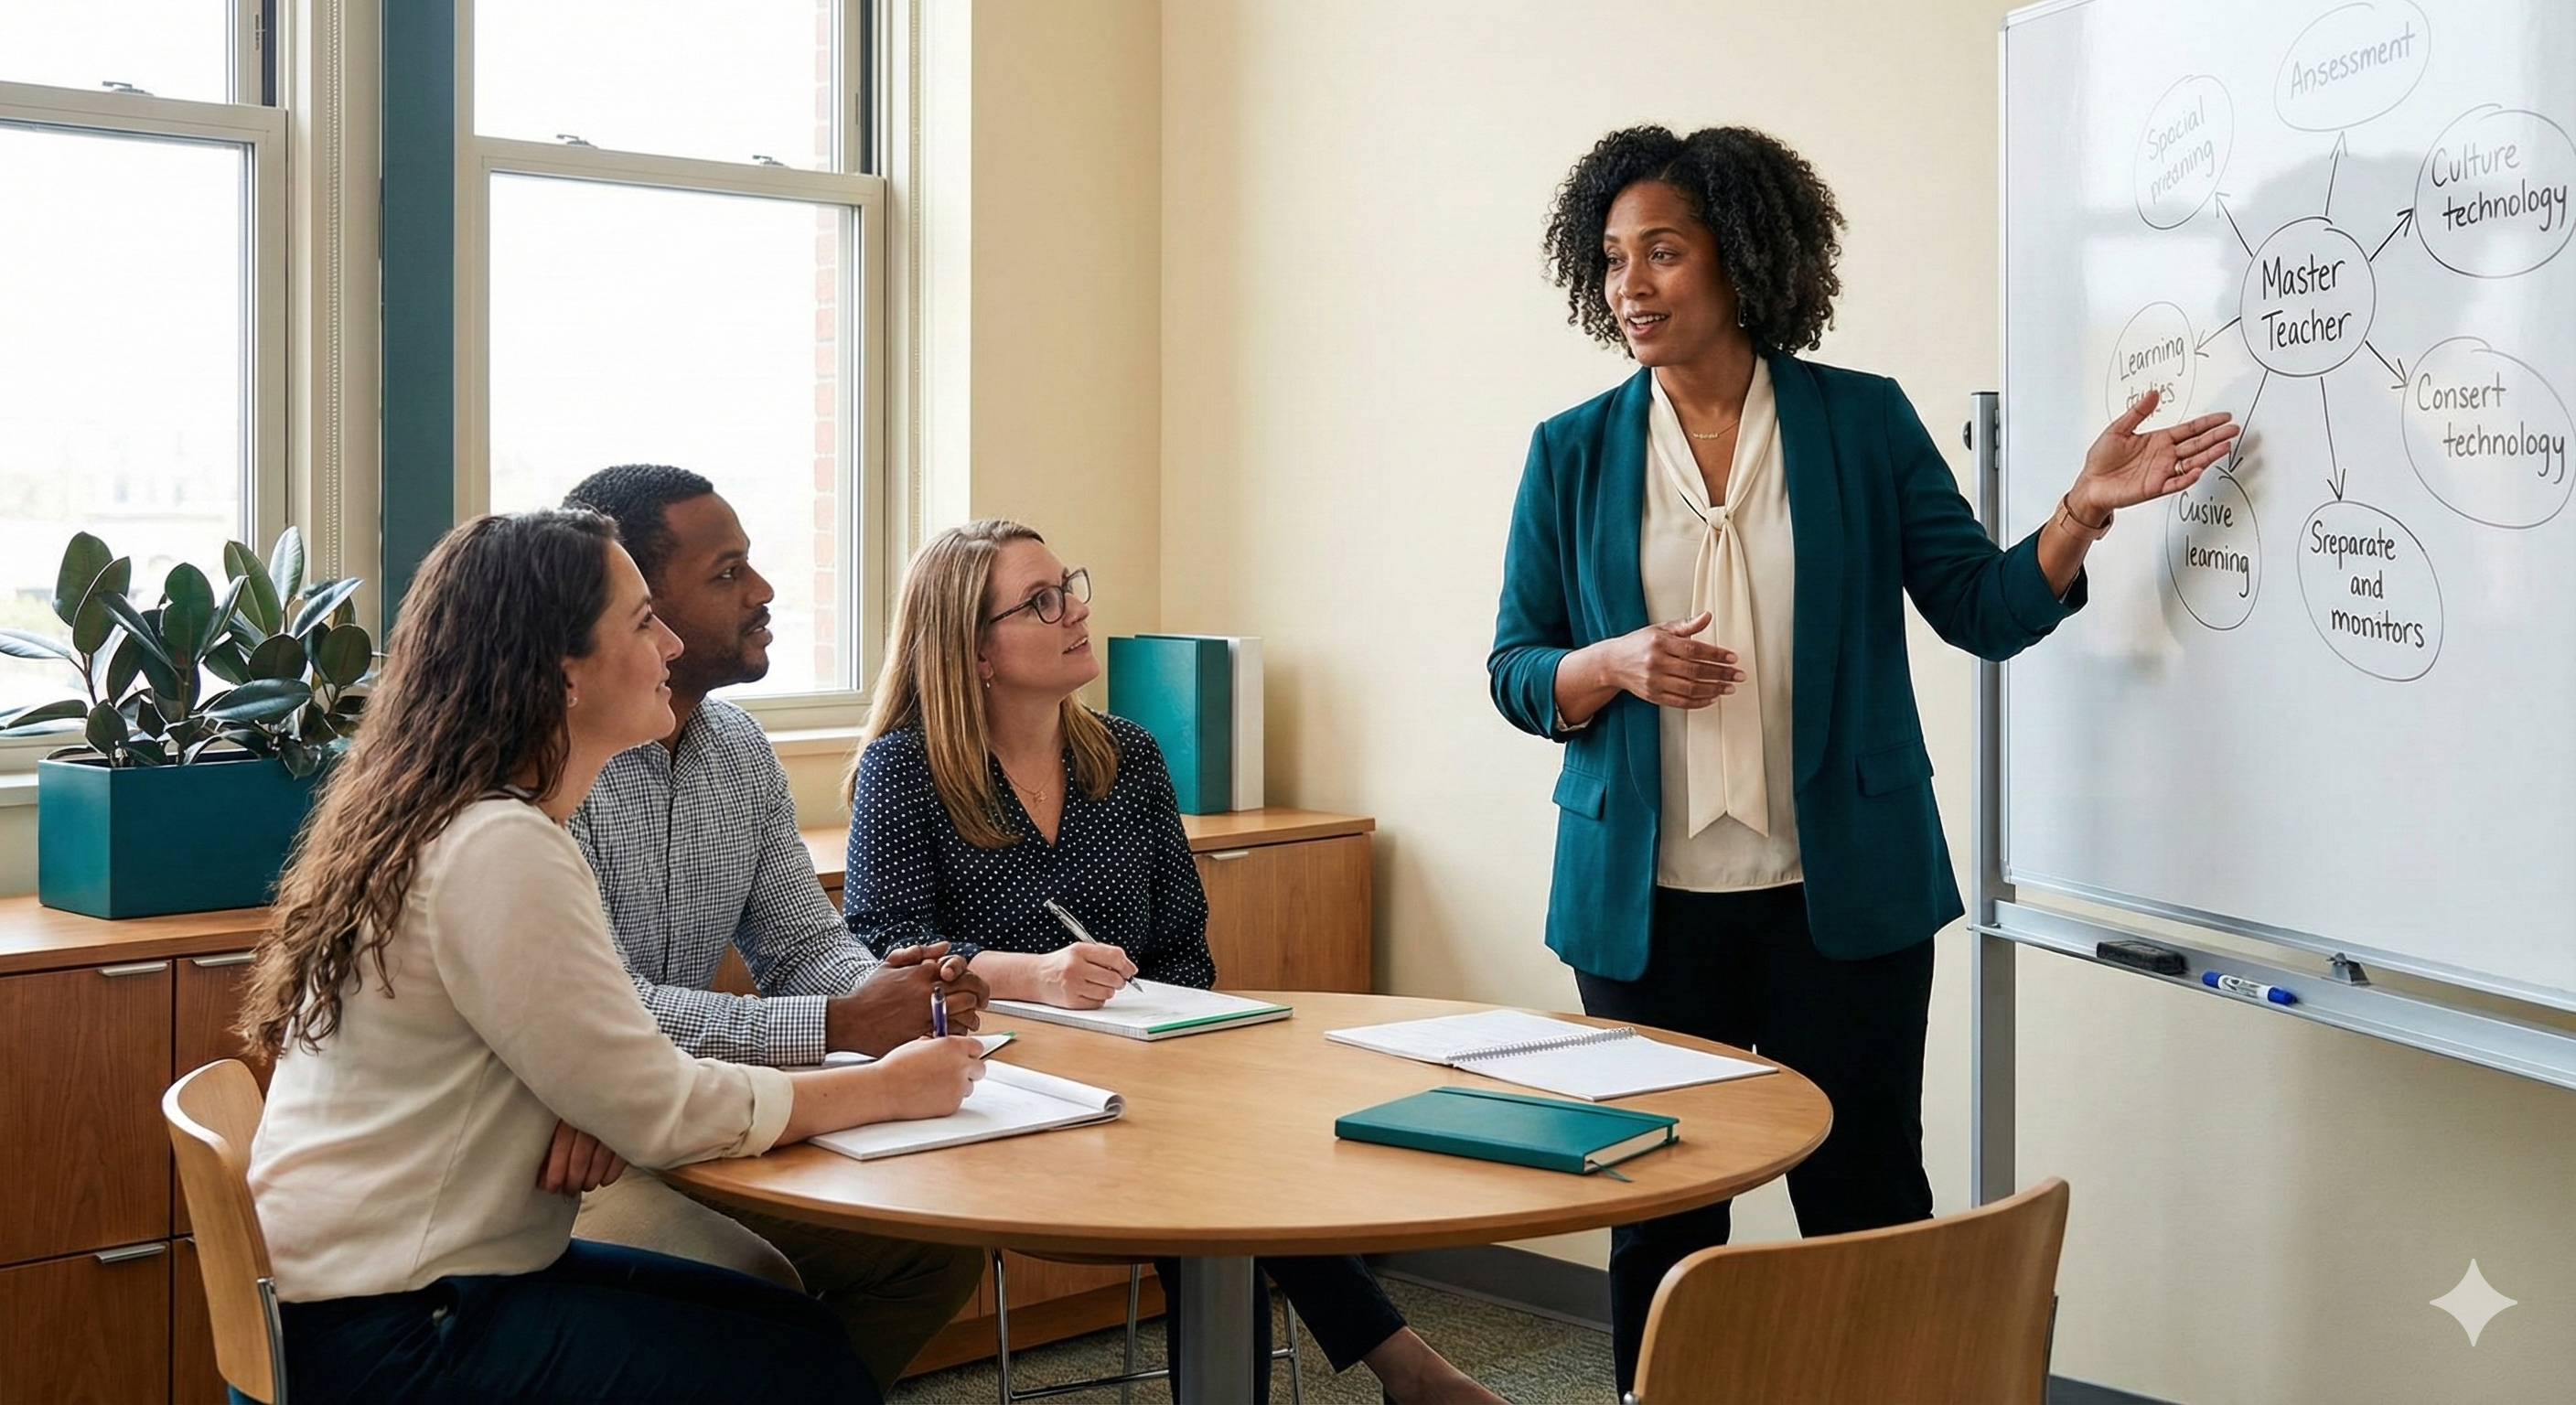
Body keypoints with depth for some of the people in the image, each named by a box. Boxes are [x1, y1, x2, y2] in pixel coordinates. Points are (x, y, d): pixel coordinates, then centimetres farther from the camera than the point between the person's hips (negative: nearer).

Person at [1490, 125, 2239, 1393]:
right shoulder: (1573, 453, 3)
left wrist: (2086, 508, -13)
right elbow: (1515, 670, 6)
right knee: (1658, 1221, 10)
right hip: (1645, 906, 1)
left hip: (1840, 896, -1)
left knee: (1866, 1212, 6)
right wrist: (1615, 666, -13)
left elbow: (1986, 610, 3)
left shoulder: (1863, 422, 1)